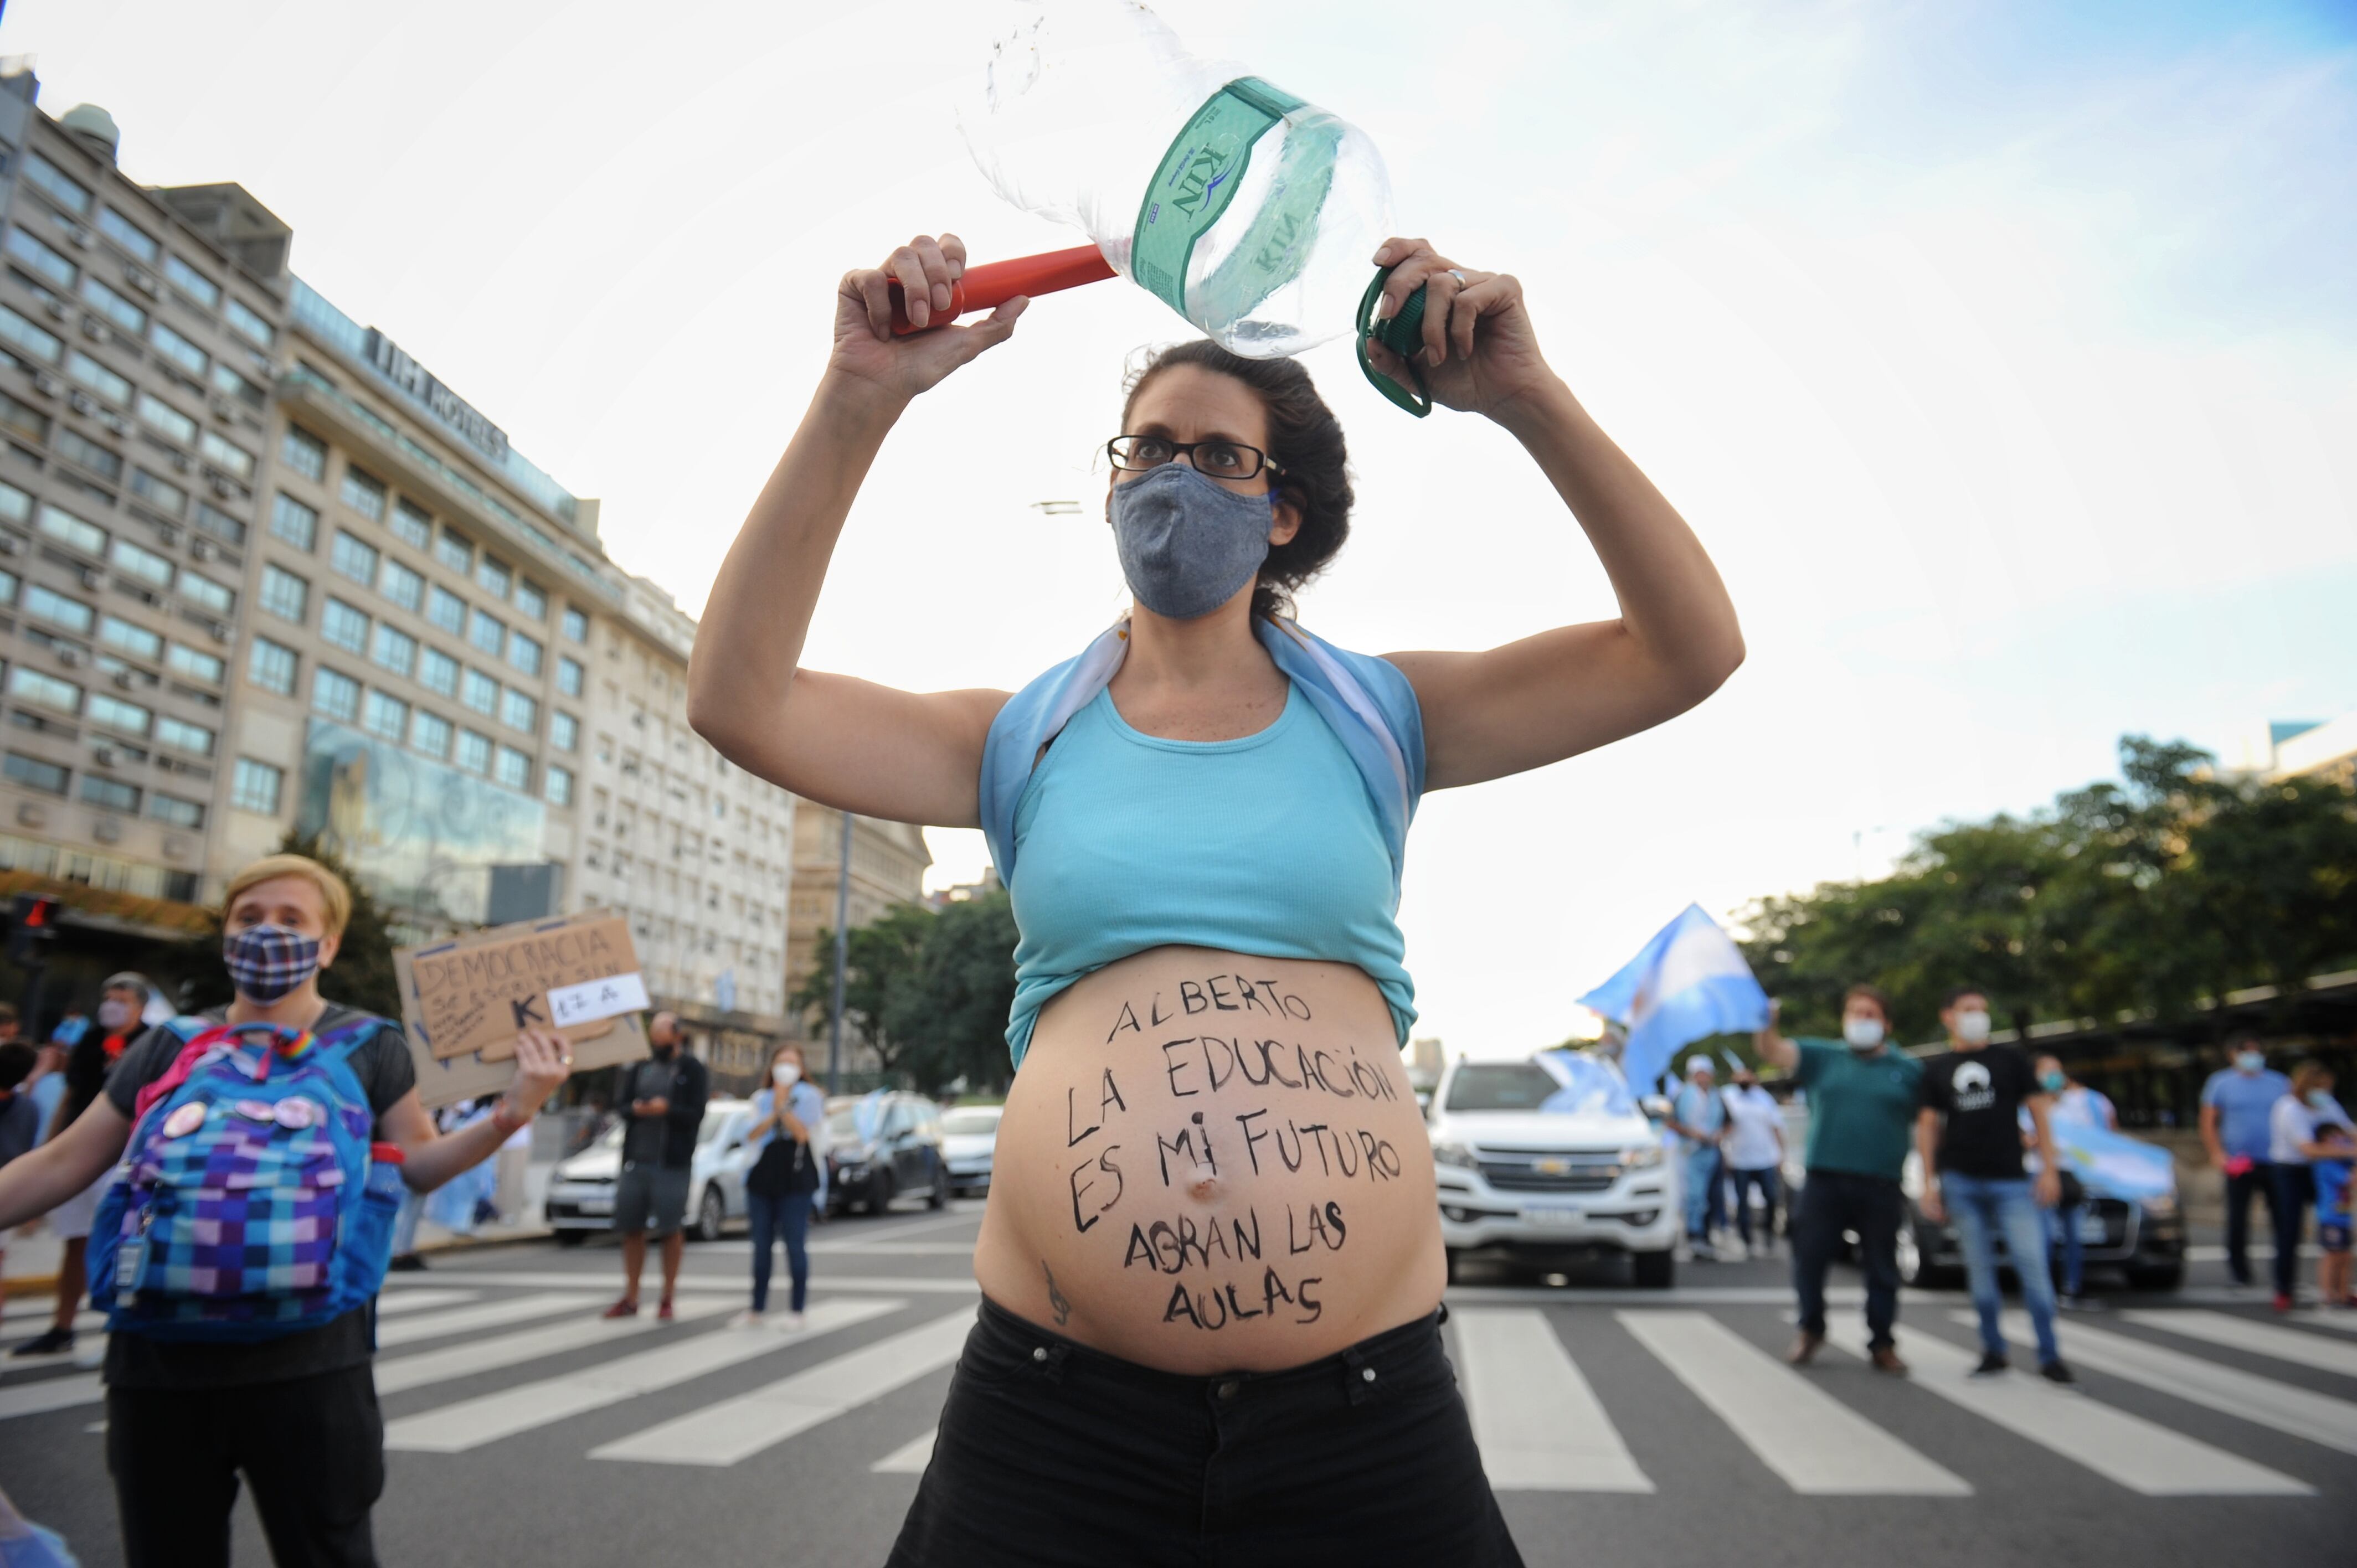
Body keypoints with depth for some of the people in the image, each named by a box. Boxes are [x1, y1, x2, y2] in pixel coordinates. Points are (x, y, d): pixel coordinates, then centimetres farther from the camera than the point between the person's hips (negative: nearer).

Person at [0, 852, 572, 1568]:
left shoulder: (368, 1045, 2)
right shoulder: (170, 1047, 8)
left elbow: (418, 1164, 0)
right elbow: (60, 1166, 12)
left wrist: (509, 1114, -16)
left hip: (305, 1365, -3)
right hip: (158, 1358, 3)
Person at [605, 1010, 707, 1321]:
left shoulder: (692, 1070, 0)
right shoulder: (640, 1069, 16)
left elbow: (696, 1115, -7)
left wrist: (667, 1110, -23)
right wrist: (634, 1109, -9)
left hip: (672, 1164, -5)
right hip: (635, 1161, 5)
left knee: (671, 1231, 0)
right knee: (632, 1228, 7)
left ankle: (667, 1300, 8)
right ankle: (630, 1299, 16)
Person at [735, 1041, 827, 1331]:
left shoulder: (810, 1096, 3)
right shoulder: (761, 1098, 13)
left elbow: (802, 1133, -10)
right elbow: (752, 1136, 0)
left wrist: (783, 1107, -13)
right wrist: (774, 1113, -12)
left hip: (796, 1180, -4)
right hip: (761, 1178, 4)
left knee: (795, 1246, -3)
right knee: (761, 1246, 9)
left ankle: (796, 1312, 3)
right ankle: (756, 1310, 17)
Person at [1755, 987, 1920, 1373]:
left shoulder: (1909, 1071, 7)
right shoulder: (1823, 1058, 7)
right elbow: (1772, 1052, -5)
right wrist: (1766, 1024, -25)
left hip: (1882, 1186, 0)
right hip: (1824, 1180, 0)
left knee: (1882, 1269, 8)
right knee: (1809, 1259, 4)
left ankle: (1882, 1345, 22)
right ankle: (1811, 1331, 24)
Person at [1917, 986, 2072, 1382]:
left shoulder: (2010, 1060, 7)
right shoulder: (1936, 1070, 9)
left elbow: (2038, 1114, 6)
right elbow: (1928, 1127, 10)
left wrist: (2049, 1168, -3)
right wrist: (1929, 1183, 4)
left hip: (2011, 1181, -1)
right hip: (1961, 1182, 1)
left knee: (2033, 1265, -6)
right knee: (1979, 1267, 4)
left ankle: (2050, 1356, 2)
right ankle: (1994, 1350, 13)